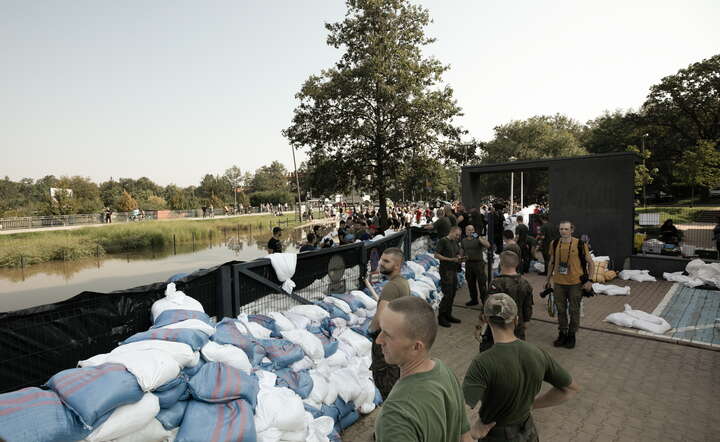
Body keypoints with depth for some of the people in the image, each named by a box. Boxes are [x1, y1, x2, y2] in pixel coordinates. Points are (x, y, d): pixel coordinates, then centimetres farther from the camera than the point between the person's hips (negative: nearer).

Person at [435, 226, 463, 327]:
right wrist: (451, 259, -18)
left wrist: (459, 258, 1)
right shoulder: (443, 241, -9)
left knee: (452, 294, 10)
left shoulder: (455, 242, 16)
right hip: (445, 270, -8)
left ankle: (448, 315, 21)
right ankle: (441, 317, 0)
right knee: (447, 294, -9)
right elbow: (436, 255, -14)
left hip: (453, 270, 8)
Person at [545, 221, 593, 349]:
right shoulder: (554, 244, 1)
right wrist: (549, 279, 15)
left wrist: (589, 280, -6)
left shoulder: (580, 244, -9)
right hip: (559, 283, 3)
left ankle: (572, 335, 25)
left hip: (575, 283, -3)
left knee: (574, 311, 9)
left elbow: (590, 262, 0)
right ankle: (562, 333, 27)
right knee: (560, 310, 12)